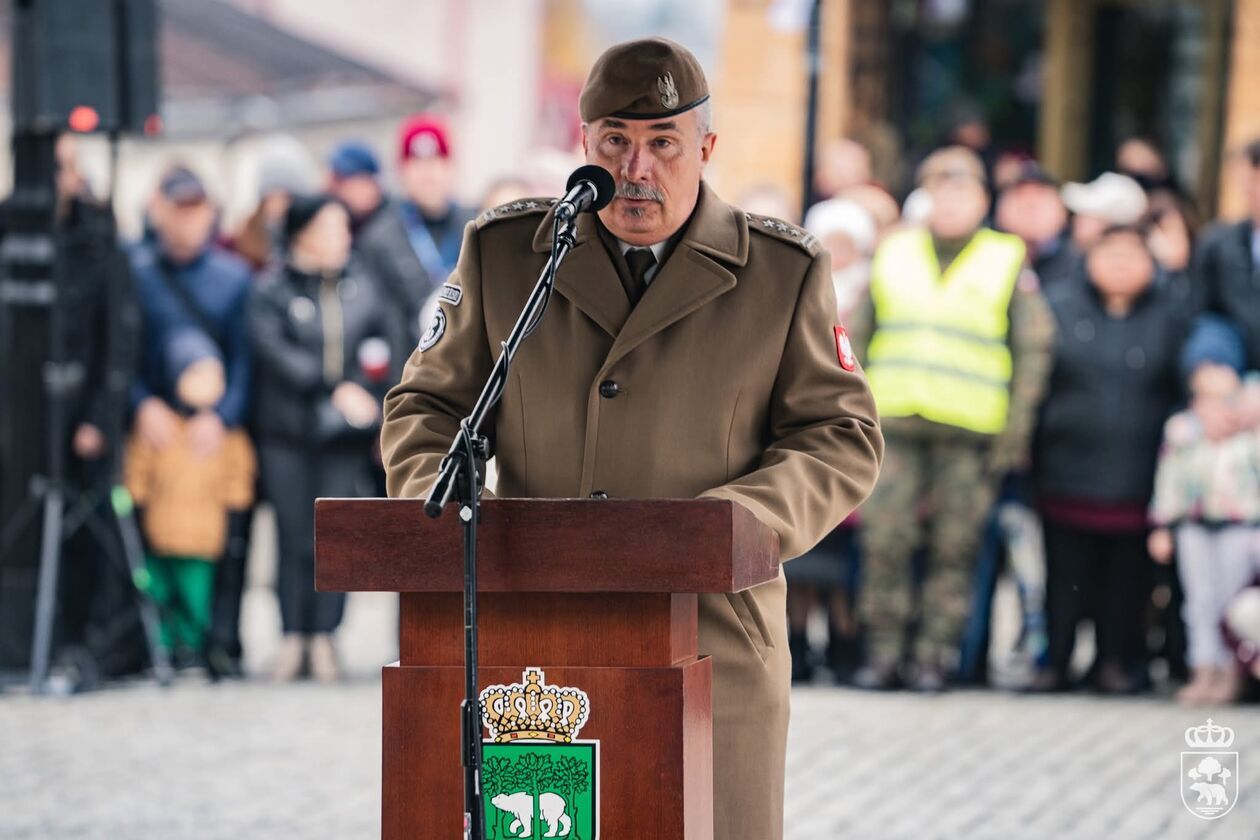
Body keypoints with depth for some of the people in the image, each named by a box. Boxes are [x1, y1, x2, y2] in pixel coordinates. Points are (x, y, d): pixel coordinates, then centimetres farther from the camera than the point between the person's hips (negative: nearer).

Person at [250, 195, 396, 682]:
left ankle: (324, 638, 3)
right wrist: (336, 388, -19)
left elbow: (387, 346, 16)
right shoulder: (272, 292, 0)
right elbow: (276, 351, -13)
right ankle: (293, 638, 5)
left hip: (345, 438, 2)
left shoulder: (362, 290, 11)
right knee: (295, 537, -1)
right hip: (288, 435, -2)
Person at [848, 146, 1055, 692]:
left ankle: (934, 656, 6)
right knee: (884, 541, -4)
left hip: (969, 430, -2)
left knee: (954, 548, -1)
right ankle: (884, 652, 4)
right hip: (892, 425, 2)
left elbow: (1033, 349, 5)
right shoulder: (892, 254, 13)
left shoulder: (1009, 263, 6)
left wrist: (1015, 431, -2)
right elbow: (857, 337, 16)